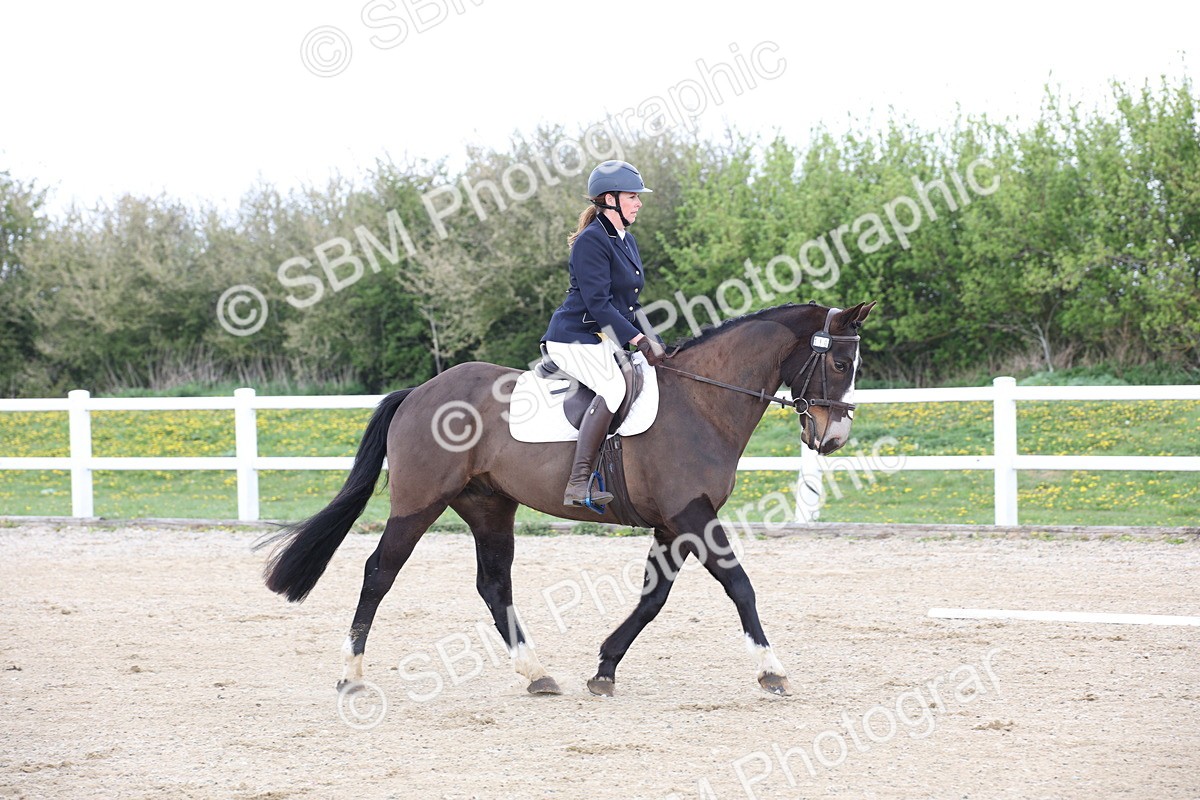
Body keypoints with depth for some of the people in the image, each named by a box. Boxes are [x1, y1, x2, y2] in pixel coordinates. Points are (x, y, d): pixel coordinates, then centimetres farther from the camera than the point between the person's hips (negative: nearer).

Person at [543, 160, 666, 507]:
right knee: (614, 387, -32)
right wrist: (638, 339, -24)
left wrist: (653, 342, 9)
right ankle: (578, 483, -38)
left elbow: (630, 303, 21)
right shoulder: (592, 241, -13)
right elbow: (597, 303, -20)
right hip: (576, 339, -10)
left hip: (607, 342, 10)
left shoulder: (626, 241, 17)